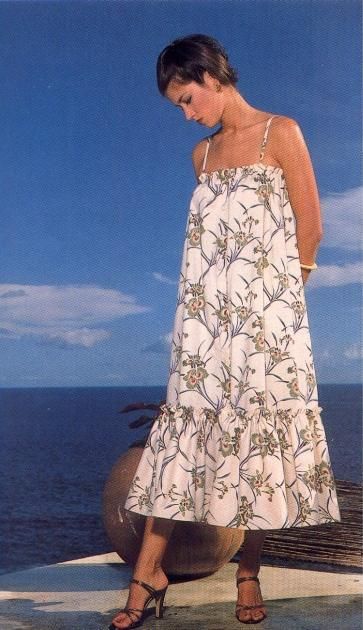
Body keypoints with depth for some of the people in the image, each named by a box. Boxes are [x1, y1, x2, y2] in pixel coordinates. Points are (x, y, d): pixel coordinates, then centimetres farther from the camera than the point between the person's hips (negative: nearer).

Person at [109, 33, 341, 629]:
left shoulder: (279, 132, 1)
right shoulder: (202, 154, 17)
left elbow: (310, 229, 0)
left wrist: (280, 289, 8)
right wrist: (231, 290, 12)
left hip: (267, 312, -4)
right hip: (208, 311, 4)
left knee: (260, 422, -2)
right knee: (186, 418, -2)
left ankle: (249, 574, 9)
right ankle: (149, 572, -1)